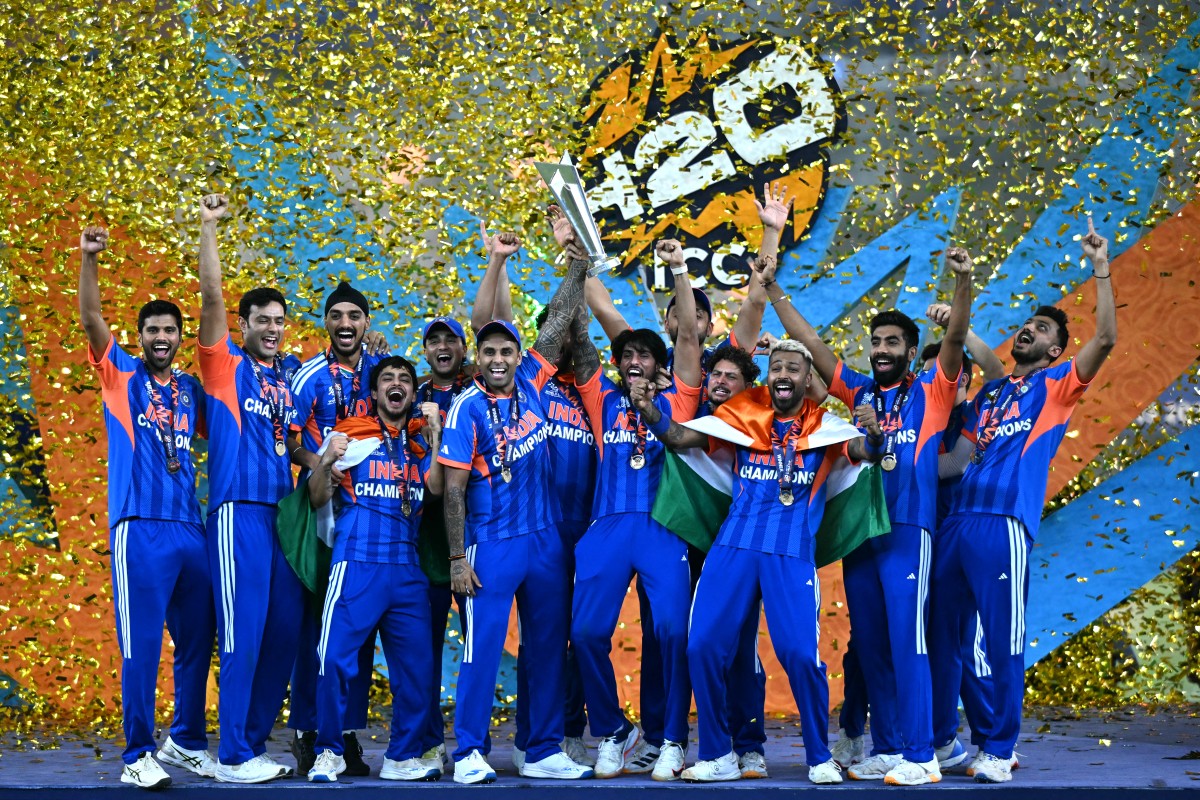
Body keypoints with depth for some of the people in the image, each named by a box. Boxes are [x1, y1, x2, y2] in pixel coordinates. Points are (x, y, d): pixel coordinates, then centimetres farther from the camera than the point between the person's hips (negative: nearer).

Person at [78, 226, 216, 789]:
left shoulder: (190, 389, 16)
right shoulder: (121, 376, 6)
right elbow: (91, 317, -5)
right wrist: (88, 258, -17)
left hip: (190, 529, 5)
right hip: (140, 528, -4)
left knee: (197, 642, 9)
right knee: (141, 647, -5)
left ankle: (186, 743, 23)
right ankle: (138, 756, 2)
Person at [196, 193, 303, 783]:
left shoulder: (290, 379, 17)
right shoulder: (225, 365, 3)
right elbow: (211, 297, -8)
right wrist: (208, 227, -11)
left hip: (284, 513, 6)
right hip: (239, 512, -6)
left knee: (284, 631, 7)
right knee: (244, 633, -8)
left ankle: (255, 742, 17)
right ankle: (234, 756, -3)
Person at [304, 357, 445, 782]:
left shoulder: (421, 440, 16)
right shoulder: (350, 432, 7)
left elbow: (437, 488, -2)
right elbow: (317, 498, 4)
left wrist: (435, 434, -7)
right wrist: (327, 460, -14)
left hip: (408, 568, 3)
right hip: (356, 562, -3)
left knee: (416, 664, 2)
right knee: (336, 657, -10)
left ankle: (403, 757, 14)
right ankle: (329, 752, 5)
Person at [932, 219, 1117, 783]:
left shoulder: (1057, 386, 8)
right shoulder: (988, 393, 24)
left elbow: (1105, 339, -7)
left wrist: (1100, 269, -9)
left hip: (1004, 524, -6)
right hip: (958, 519, 6)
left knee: (1002, 640, -5)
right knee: (940, 635, 9)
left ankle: (999, 751, 4)